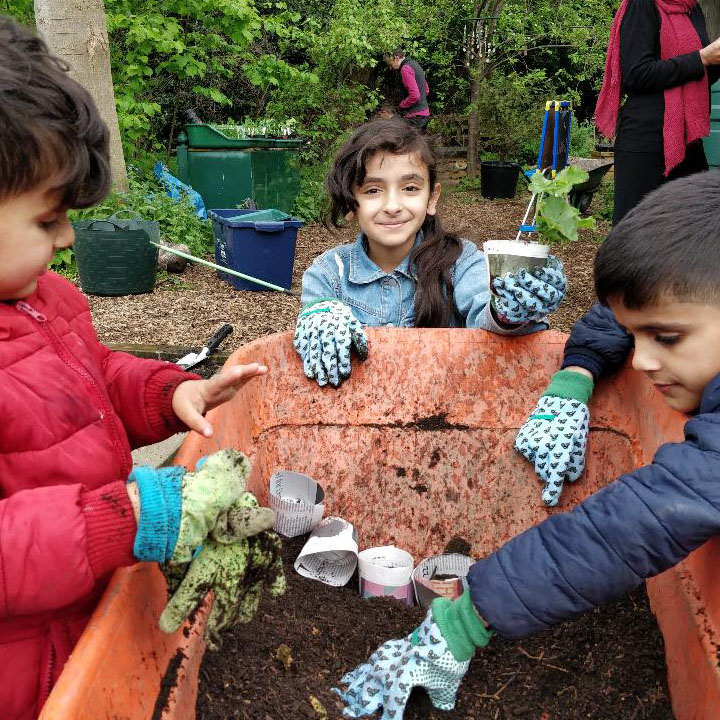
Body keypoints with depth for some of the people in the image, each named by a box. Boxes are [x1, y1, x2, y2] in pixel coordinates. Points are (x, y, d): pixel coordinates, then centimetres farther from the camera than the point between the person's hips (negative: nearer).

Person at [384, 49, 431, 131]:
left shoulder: (405, 68, -15)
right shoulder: (415, 64, 15)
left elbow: (414, 95, -23)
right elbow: (426, 90, 23)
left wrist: (401, 105, -10)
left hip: (415, 116, -10)